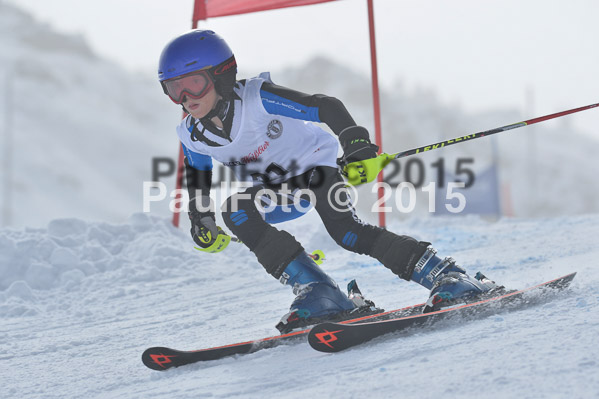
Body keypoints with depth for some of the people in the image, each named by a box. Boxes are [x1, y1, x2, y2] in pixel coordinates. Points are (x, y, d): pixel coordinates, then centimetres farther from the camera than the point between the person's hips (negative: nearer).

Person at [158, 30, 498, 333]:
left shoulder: (257, 98, -29)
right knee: (235, 211, -25)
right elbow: (199, 180, 9)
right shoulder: (192, 137, -12)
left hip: (316, 162, -5)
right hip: (278, 188, 6)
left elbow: (327, 107, -26)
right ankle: (318, 292, -28)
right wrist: (200, 221, -6)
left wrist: (356, 143, -39)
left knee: (345, 230, -30)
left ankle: (448, 276, -24)